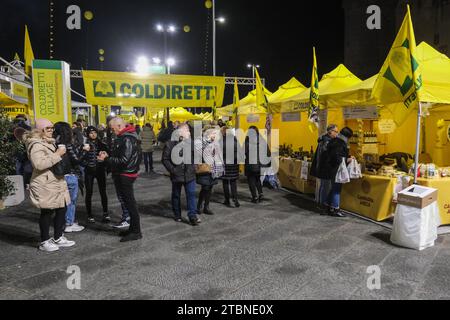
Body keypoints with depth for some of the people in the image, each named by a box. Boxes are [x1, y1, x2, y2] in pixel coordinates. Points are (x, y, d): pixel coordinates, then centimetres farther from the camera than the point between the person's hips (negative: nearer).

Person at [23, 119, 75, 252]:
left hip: (56, 182, 9)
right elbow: (39, 164, -29)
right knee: (46, 212, -1)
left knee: (61, 209, 10)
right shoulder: (36, 145, -14)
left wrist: (60, 153, 17)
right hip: (45, 185, -9)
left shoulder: (49, 142, 18)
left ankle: (58, 238, 22)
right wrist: (57, 155, -24)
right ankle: (44, 242, 12)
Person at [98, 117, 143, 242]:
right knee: (128, 202, 15)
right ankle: (133, 228, 26)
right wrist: (108, 155, 5)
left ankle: (136, 232, 7)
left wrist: (106, 159, -17)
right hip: (122, 174, 10)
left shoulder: (127, 139, -19)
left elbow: (123, 160, -24)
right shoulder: (123, 137, 13)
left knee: (129, 203, -3)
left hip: (125, 175, -10)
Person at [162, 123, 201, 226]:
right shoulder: (171, 144, -7)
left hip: (189, 174, 2)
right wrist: (172, 169, -12)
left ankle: (192, 216, 0)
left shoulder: (191, 142, 2)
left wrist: (193, 167, -5)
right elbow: (165, 159, -5)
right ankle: (177, 215, 28)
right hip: (176, 175, -2)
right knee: (176, 195, 13)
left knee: (191, 194, -4)